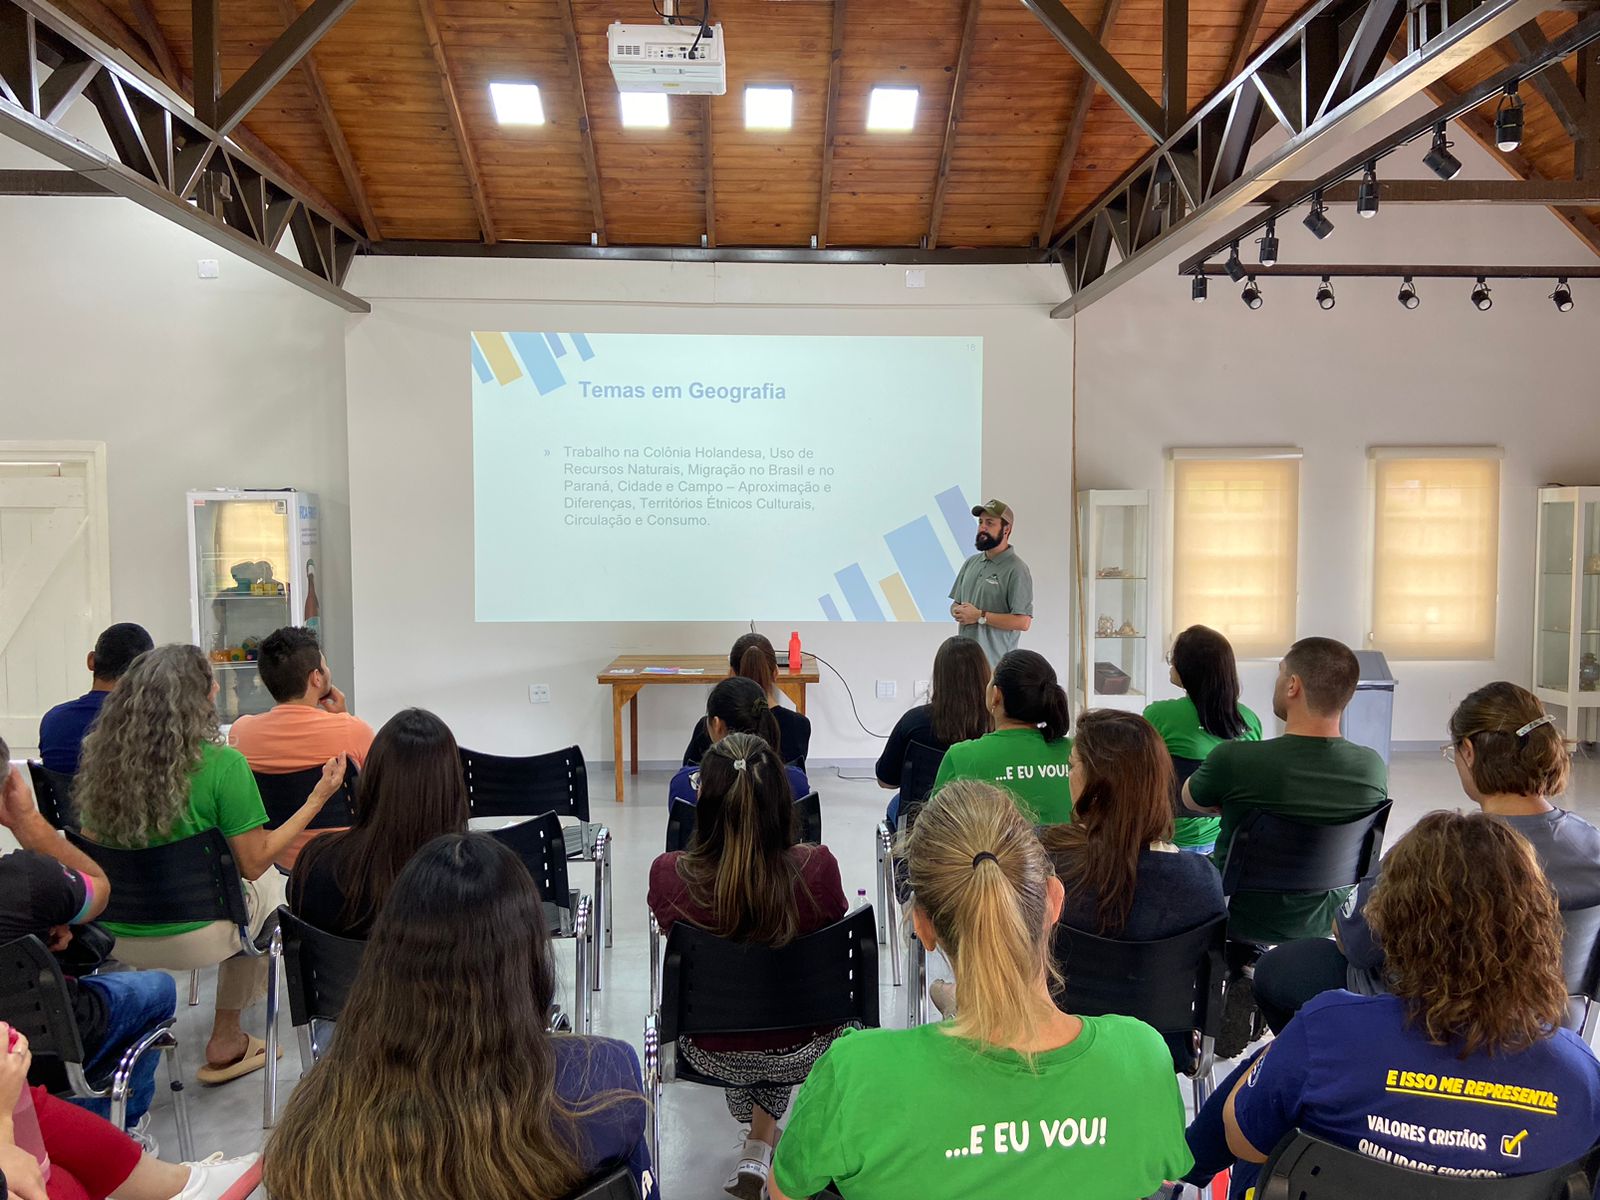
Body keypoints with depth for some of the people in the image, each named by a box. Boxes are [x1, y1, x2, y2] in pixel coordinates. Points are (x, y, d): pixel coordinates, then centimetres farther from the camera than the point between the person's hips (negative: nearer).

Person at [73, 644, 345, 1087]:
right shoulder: (221, 765, -20)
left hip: (113, 935, 6)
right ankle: (226, 1042, 30)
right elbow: (253, 864, -13)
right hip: (191, 938, -6)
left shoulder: (102, 756, -5)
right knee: (270, 885, 25)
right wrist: (318, 798, -8)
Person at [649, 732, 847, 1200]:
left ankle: (758, 1141, 54)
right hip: (803, 1051, 0)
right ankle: (762, 1144, 42)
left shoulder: (668, 875, -26)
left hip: (712, 1054, 1)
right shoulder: (817, 868, -28)